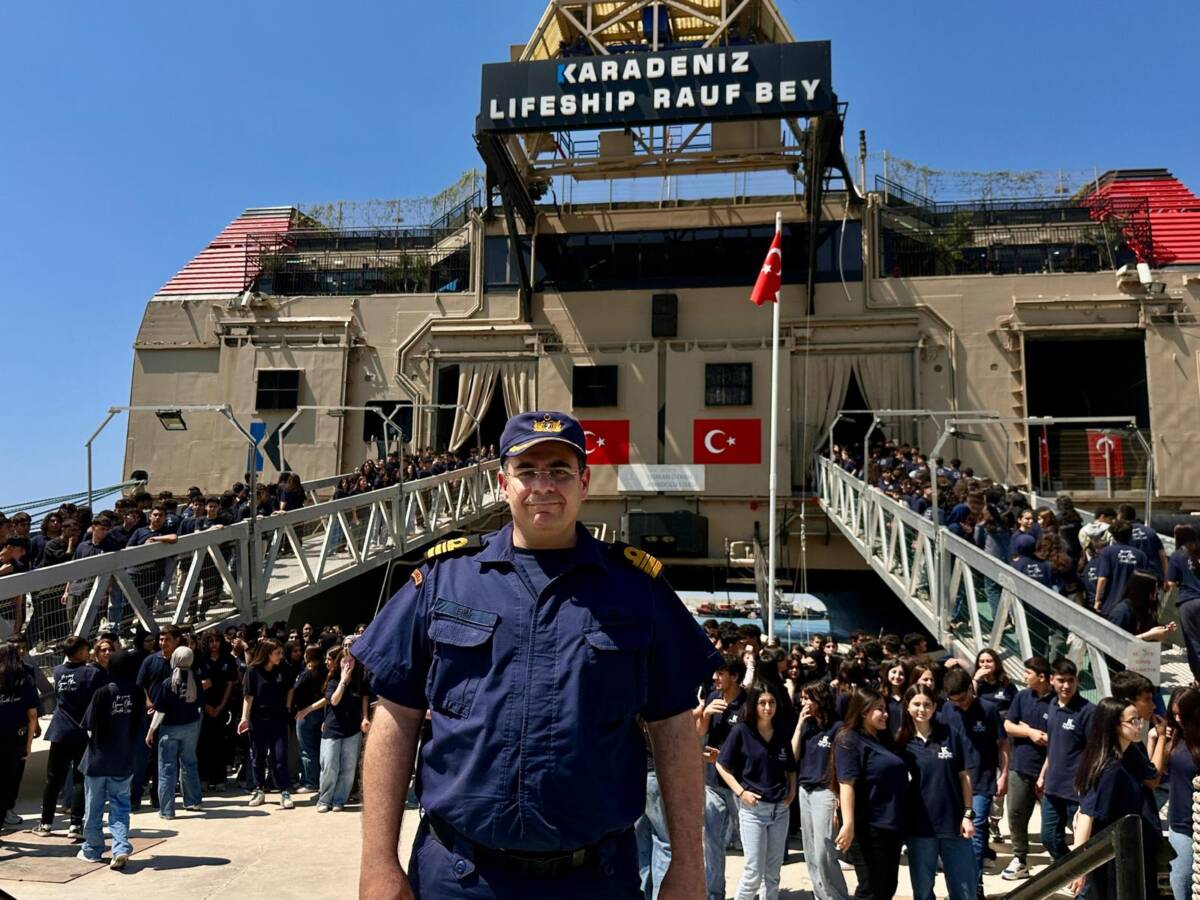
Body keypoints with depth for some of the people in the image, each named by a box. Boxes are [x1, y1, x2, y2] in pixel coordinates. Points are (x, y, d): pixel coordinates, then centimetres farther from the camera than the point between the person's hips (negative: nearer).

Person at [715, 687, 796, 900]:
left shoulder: (783, 734, 6)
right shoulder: (741, 731, -7)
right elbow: (721, 765, -5)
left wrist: (792, 790, 3)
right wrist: (741, 792, -13)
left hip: (780, 808, 5)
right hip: (753, 808, -4)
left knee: (773, 874, 11)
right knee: (754, 872, -5)